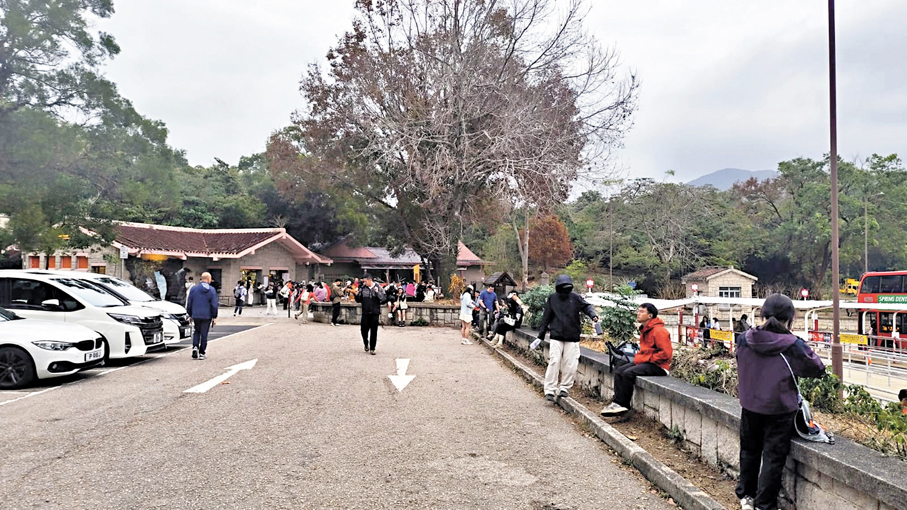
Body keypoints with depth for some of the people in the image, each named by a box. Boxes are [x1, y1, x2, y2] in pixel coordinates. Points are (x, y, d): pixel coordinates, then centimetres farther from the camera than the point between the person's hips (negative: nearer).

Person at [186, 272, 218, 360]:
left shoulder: (194, 288, -1)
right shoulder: (212, 290, -7)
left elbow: (189, 303, 3)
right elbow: (214, 305, -8)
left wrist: (190, 315, 13)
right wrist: (214, 317, 0)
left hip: (196, 316, 2)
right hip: (207, 316, -2)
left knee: (196, 332, 20)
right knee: (204, 334, 7)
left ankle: (195, 347, 0)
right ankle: (201, 353, 10)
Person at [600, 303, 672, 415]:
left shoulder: (659, 331, -16)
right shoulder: (644, 330, 15)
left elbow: (666, 353, -22)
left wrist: (646, 359, -18)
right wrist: (638, 357, 9)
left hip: (658, 366, -10)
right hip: (645, 362, 10)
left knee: (628, 373, -24)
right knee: (619, 370, -4)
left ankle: (622, 404, -13)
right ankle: (618, 403, -10)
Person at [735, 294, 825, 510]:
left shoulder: (744, 340, -7)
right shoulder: (793, 346, -18)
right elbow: (818, 369, -4)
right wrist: (806, 351, 9)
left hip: (750, 407, 4)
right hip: (779, 411, -4)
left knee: (749, 451, 21)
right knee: (773, 457, 9)